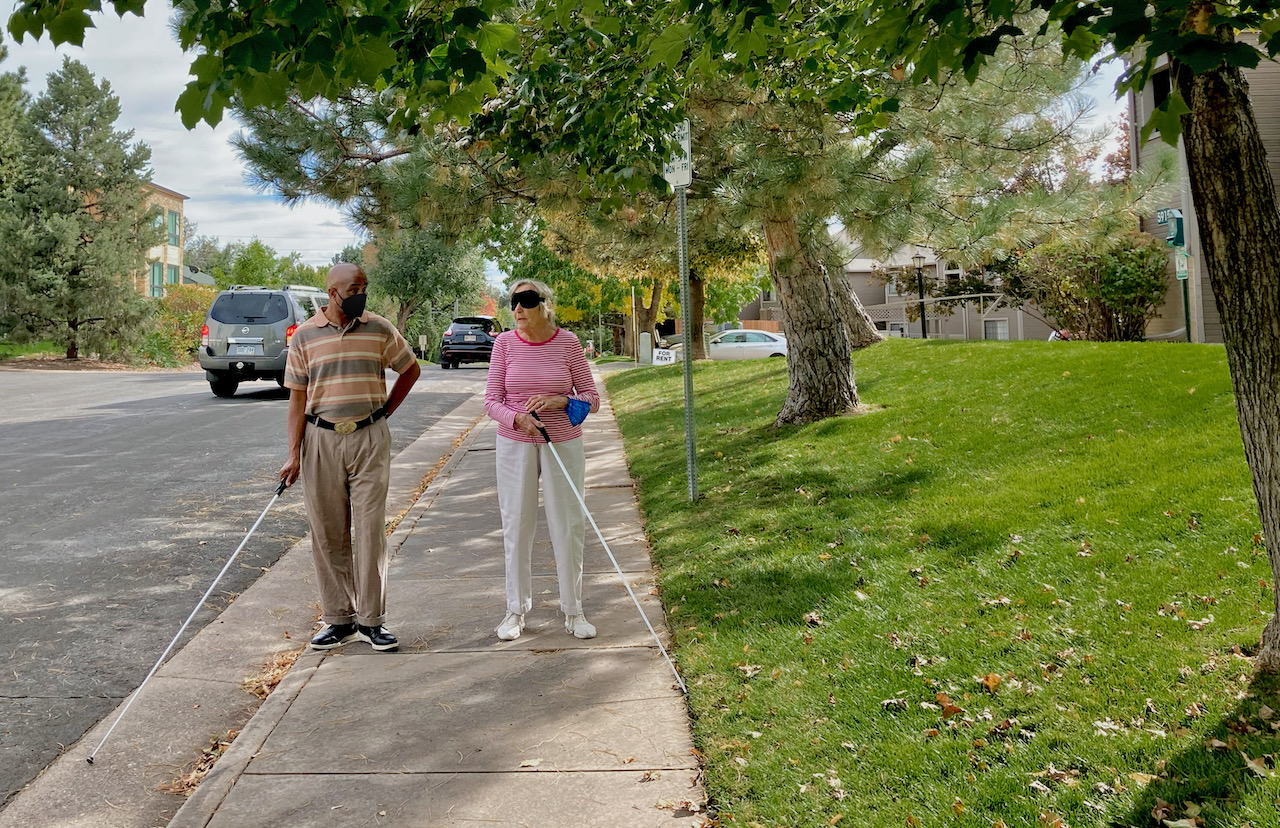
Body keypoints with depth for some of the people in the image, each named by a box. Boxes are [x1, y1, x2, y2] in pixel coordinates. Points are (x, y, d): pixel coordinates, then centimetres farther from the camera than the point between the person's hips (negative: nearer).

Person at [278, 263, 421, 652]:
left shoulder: (380, 329, 3)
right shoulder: (305, 335, 2)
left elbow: (410, 370, 17)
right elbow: (297, 397, 2)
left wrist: (385, 410, 8)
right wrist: (294, 454, -4)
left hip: (370, 438, 0)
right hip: (321, 440, 1)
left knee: (370, 529, -2)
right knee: (327, 533, 5)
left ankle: (371, 619, 6)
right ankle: (338, 619, 16)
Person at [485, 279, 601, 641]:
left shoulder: (568, 343, -4)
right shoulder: (505, 343, -2)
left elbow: (591, 398, -2)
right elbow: (491, 400, -2)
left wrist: (558, 401, -20)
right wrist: (517, 419, -21)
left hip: (563, 444, -1)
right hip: (515, 445, 1)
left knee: (568, 526, 3)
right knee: (516, 526, 5)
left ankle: (573, 611, 17)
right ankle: (516, 610, 19)